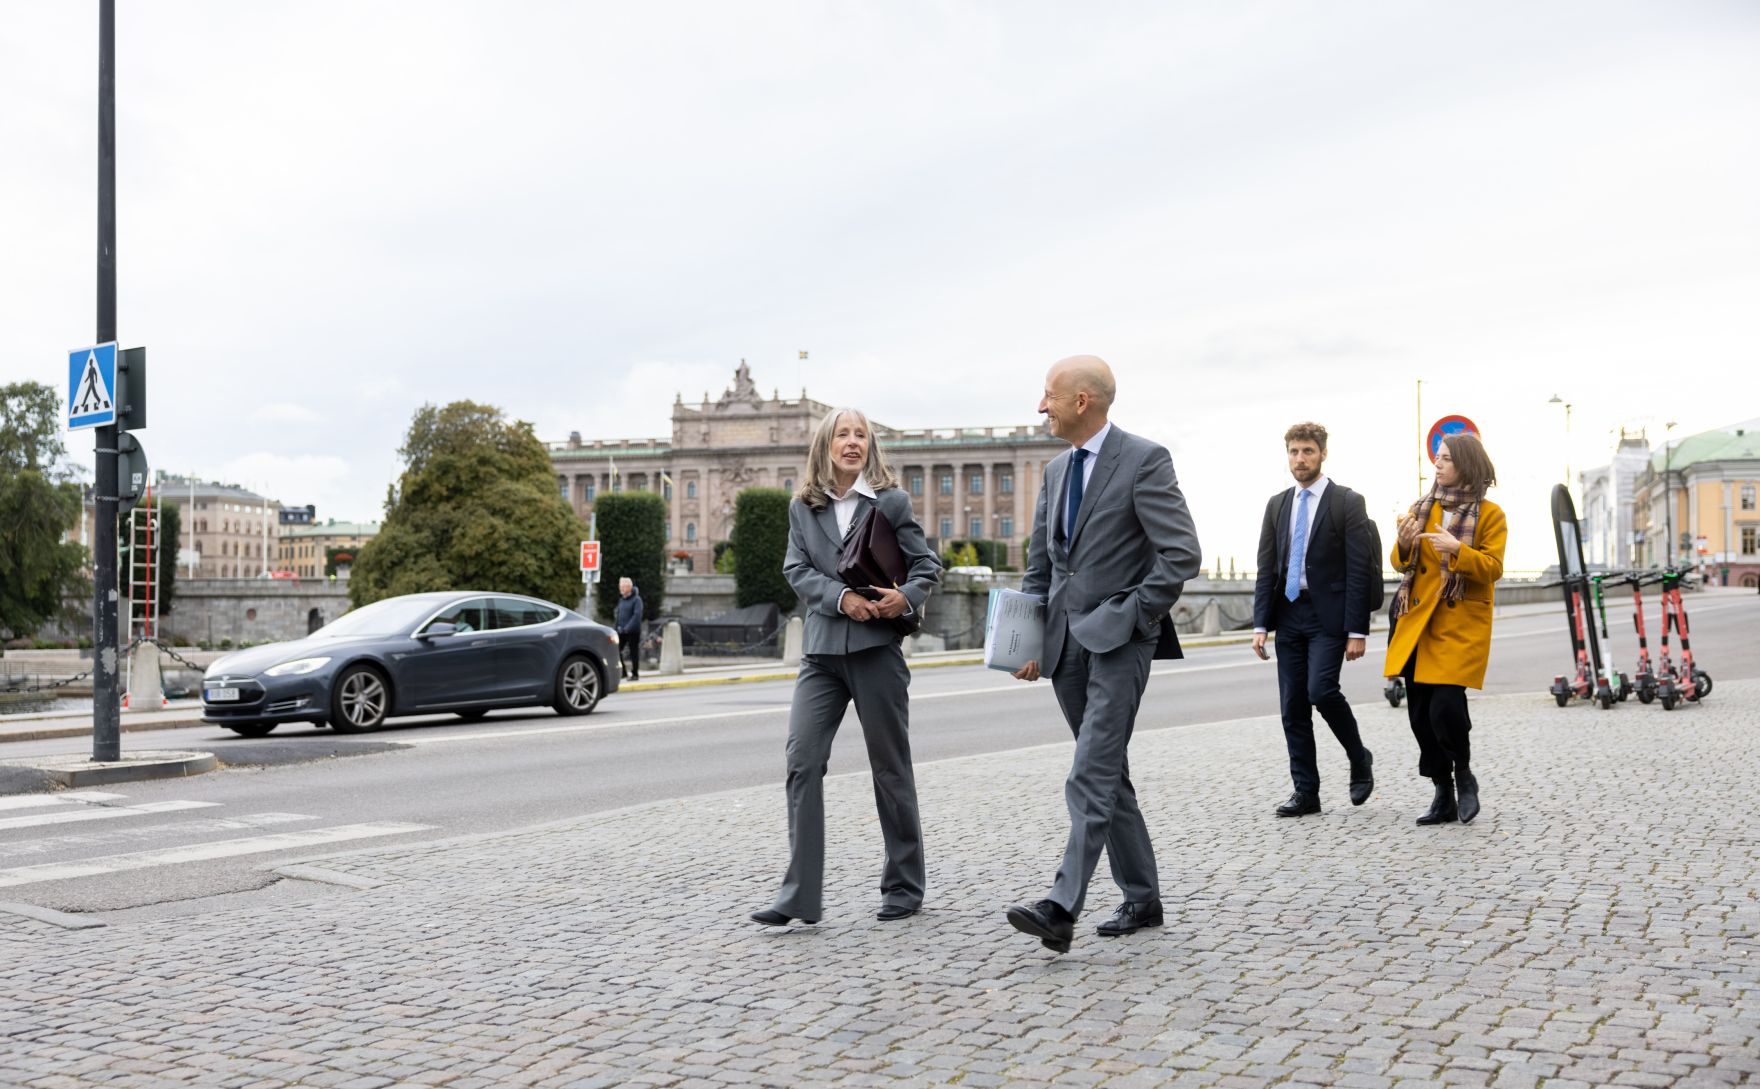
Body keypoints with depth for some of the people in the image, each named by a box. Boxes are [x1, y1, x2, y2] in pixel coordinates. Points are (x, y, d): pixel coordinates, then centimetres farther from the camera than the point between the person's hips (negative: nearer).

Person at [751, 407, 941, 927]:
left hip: (877, 649, -2)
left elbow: (927, 564, 4)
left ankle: (904, 886, 20)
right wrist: (840, 597, -16)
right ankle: (799, 895, -3)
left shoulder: (891, 501, 2)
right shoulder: (803, 507, 8)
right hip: (821, 650, 2)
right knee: (802, 762, -7)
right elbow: (796, 569, 1)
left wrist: (907, 596, -17)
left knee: (891, 768, 6)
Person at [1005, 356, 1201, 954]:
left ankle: (1061, 907, -19)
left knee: (1091, 778, -15)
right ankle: (1142, 898, 22)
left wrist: (1130, 617, -12)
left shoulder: (1144, 460, -8)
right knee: (1108, 776, 12)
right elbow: (1039, 562, 18)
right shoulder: (1056, 470, 15)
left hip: (1117, 639, -8)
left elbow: (1181, 554, -13)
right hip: (1067, 643, 8)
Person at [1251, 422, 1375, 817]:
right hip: (1289, 614, 5)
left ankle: (1359, 758, 8)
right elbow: (1266, 569, 11)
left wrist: (1357, 631, -13)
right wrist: (1260, 624, 2)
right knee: (1293, 707, 4)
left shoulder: (1347, 502, -4)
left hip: (1328, 615, -5)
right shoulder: (1277, 505, 12)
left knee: (1321, 690, -18)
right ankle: (1306, 792, 11)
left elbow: (1359, 571, -8)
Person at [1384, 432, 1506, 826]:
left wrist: (1457, 550, -23)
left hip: (1461, 625, -5)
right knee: (1420, 713, 4)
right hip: (1418, 621, 5)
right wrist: (1404, 545, -9)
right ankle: (1444, 795, 16)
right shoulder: (1422, 509, 13)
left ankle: (1464, 775, 12)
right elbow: (1401, 565, 13)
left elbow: (1492, 568, -8)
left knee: (1446, 706, -16)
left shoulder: (1490, 514, 0)